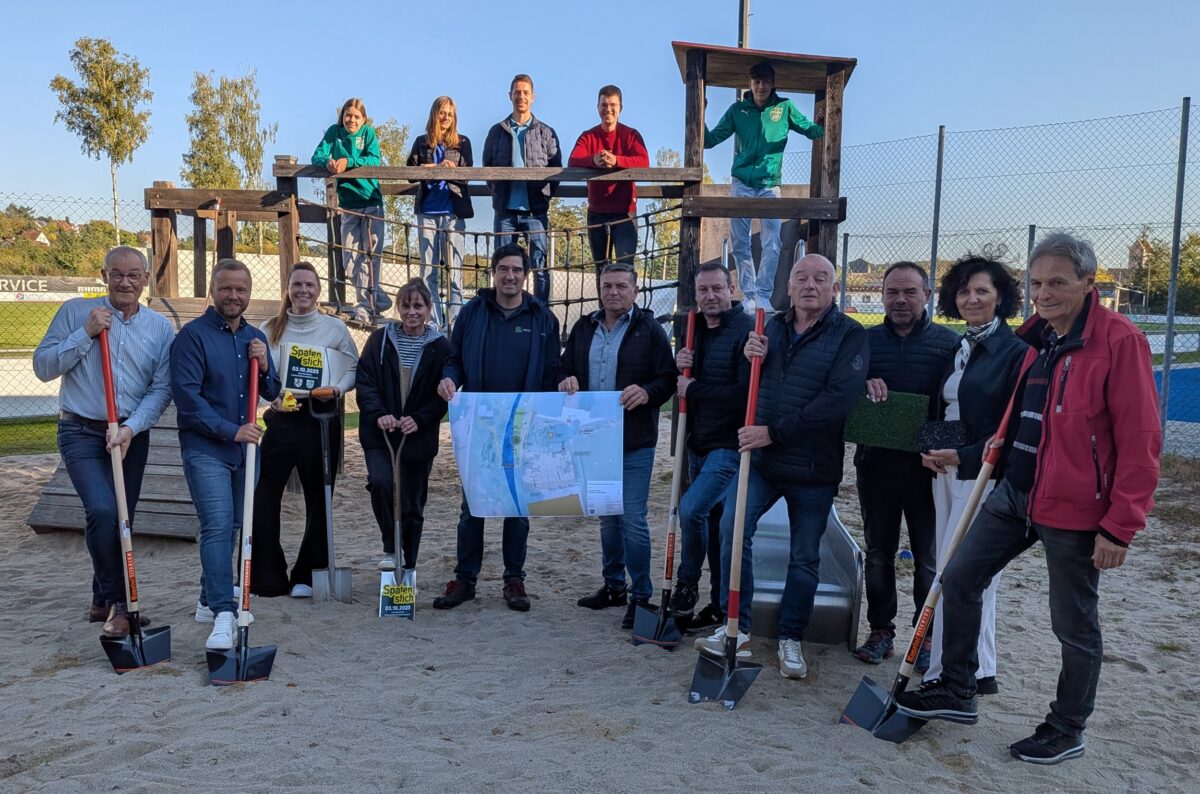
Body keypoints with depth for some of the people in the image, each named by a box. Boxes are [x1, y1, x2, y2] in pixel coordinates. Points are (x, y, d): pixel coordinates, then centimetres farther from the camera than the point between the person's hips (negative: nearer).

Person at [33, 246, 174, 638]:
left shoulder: (160, 327, 2)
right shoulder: (75, 312, -2)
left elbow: (161, 388, -3)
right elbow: (42, 366, -5)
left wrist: (131, 428, -16)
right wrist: (86, 333, -15)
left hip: (132, 436, 3)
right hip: (82, 433, -3)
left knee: (120, 521, 11)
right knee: (102, 510, -20)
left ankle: (105, 602, 28)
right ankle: (115, 600, -4)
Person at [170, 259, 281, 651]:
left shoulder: (256, 338, 11)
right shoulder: (193, 335, -8)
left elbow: (272, 394, 13)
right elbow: (186, 396, -15)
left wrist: (264, 366, -8)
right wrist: (230, 430, -20)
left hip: (243, 447, 7)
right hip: (205, 448, -6)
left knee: (232, 526, 14)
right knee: (218, 526, -16)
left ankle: (209, 600, 30)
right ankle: (223, 614, -16)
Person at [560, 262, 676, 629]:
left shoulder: (649, 329, -3)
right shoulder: (584, 328, 12)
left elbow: (668, 379, -5)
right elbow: (565, 369, 17)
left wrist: (647, 392, -25)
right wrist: (566, 381, -6)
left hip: (634, 441, -5)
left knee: (633, 519, -4)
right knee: (607, 516, 16)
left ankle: (641, 596, 8)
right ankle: (613, 586, 29)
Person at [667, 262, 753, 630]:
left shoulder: (747, 330, -12)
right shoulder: (694, 331, 12)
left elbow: (745, 392, -20)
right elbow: (681, 385, 18)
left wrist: (694, 389, -14)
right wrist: (680, 367, -4)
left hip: (730, 444, -8)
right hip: (698, 444, 8)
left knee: (691, 508, -18)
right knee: (713, 522, 13)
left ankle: (687, 582, 5)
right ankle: (720, 603, 24)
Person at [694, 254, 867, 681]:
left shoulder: (850, 336, -7)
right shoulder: (771, 327, 9)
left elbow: (836, 400, -19)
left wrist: (774, 432, -20)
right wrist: (749, 358, -6)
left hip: (814, 468, -3)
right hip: (761, 458, 4)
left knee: (805, 557, 8)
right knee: (732, 529, -11)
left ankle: (791, 638, 25)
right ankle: (737, 629, 1)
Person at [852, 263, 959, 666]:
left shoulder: (948, 342, 0)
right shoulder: (866, 340, 8)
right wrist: (861, 385, -13)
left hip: (927, 466, -2)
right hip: (876, 462, 3)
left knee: (929, 556, 7)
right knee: (878, 551, 12)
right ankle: (881, 629, 25)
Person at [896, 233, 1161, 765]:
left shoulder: (1120, 340, -14)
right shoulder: (1034, 337, 9)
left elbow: (1140, 441, -16)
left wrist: (1121, 525, -17)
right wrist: (999, 448, 12)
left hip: (1074, 508, -7)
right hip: (1015, 493, 8)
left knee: (1075, 624, 8)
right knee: (959, 580, 9)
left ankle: (1067, 731, 27)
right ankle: (957, 692, 25)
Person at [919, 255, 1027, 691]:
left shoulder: (1015, 352, -9)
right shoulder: (958, 350, 15)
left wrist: (963, 456, -19)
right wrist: (930, 449, 2)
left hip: (983, 475, -8)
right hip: (946, 471, 8)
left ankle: (942, 675, 2)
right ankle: (980, 671, 25)